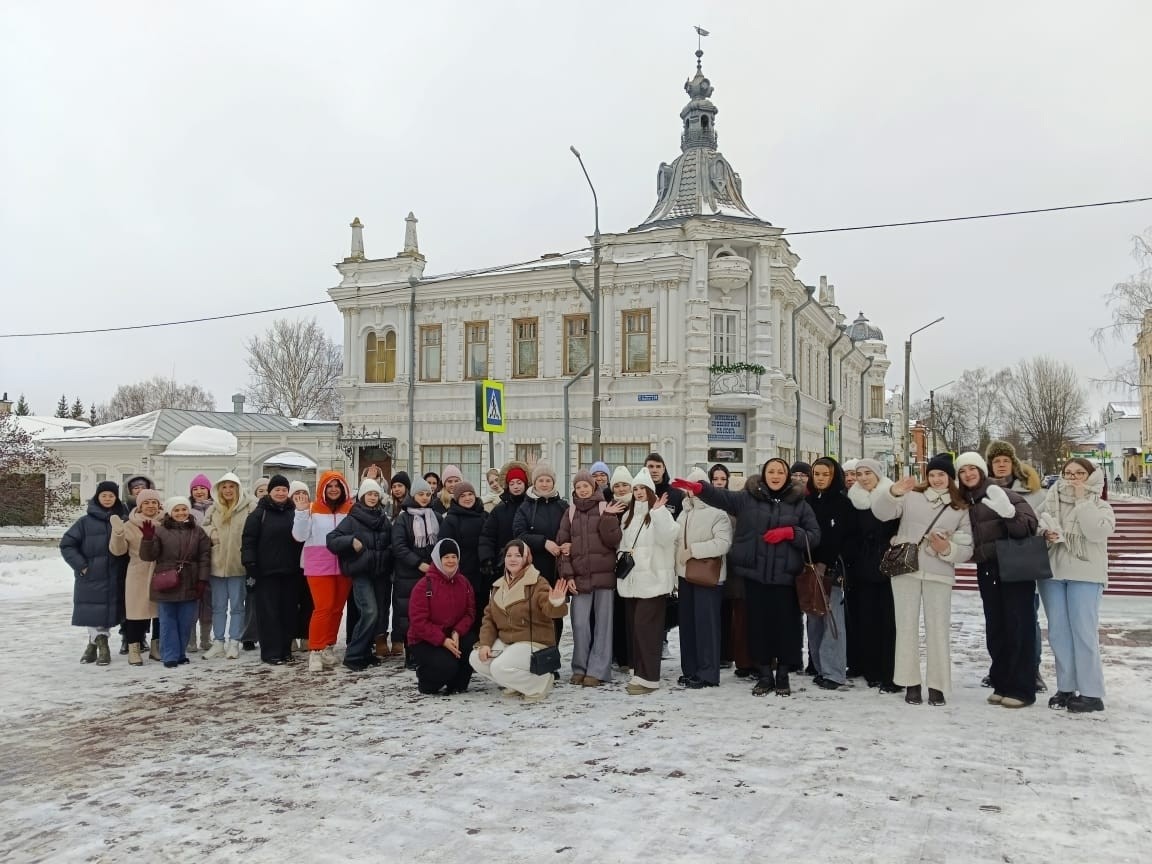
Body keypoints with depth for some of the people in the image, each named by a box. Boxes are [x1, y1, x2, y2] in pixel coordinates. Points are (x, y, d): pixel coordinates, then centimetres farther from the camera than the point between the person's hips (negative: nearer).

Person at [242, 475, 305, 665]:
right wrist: (250, 564, -12)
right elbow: (248, 540, -5)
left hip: (290, 571, 4)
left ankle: (285, 650, 16)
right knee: (269, 612, -2)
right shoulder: (259, 513, -1)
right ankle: (270, 652, 4)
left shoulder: (294, 512, 11)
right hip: (266, 571, -4)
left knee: (289, 611, 7)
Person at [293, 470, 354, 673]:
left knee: (337, 608, 9)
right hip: (319, 565, -3)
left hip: (343, 565, 3)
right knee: (323, 607, -8)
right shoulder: (312, 509, -1)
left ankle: (328, 647, 22)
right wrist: (301, 511, -14)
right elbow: (299, 536, -6)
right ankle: (315, 651, -1)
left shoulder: (351, 509, 3)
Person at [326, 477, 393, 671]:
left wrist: (390, 568, 8)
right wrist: (351, 541, -22)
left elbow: (391, 544, 21)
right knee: (369, 613, -17)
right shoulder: (352, 519, -2)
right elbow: (331, 540, -7)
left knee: (377, 614, 6)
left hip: (380, 573, 5)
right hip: (361, 573, -5)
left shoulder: (384, 519, 11)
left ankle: (366, 652, 19)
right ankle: (353, 655, -7)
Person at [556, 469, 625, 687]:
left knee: (602, 623, 1)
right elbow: (562, 544, 7)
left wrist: (608, 517, -16)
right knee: (580, 624, -1)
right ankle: (580, 668, 11)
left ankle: (597, 670, 6)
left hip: (603, 575, -2)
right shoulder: (570, 512, 11)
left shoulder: (606, 508, 4)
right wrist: (568, 575, -1)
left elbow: (613, 540, -5)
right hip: (579, 576, 2)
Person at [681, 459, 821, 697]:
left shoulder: (799, 504, 7)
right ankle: (764, 675, 19)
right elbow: (722, 496, -9)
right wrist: (699, 488, -27)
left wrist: (789, 532, -11)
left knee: (785, 624, 3)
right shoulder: (747, 498, 6)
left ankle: (783, 676, 19)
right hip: (754, 574, 0)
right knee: (759, 624, 6)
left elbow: (814, 535, 4)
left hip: (784, 576, 0)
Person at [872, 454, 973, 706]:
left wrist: (948, 550, -13)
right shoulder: (912, 496, 4)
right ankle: (911, 683, 13)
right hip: (906, 569, -1)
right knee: (907, 626, 4)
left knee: (938, 628, 1)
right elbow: (881, 512, -8)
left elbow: (967, 548, 7)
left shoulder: (961, 507, 10)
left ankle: (937, 685, 11)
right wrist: (893, 493, -26)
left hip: (939, 574, 1)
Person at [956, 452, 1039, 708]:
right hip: (987, 572, 6)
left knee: (1018, 627, -2)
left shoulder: (1001, 494, -7)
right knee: (995, 629, 10)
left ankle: (1022, 689, 4)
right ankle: (1002, 685, 19)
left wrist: (1010, 515, -32)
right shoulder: (964, 503, 10)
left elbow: (1030, 525, -15)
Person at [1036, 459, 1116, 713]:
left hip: (1084, 575, -4)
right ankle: (1065, 688, 16)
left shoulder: (1100, 506, 2)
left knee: (1084, 632, -6)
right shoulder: (1050, 502, 10)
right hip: (1051, 572, 4)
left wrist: (1082, 500, -12)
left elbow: (1097, 532, -16)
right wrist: (1045, 533, -10)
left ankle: (1091, 693, 1)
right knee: (1058, 632, 7)